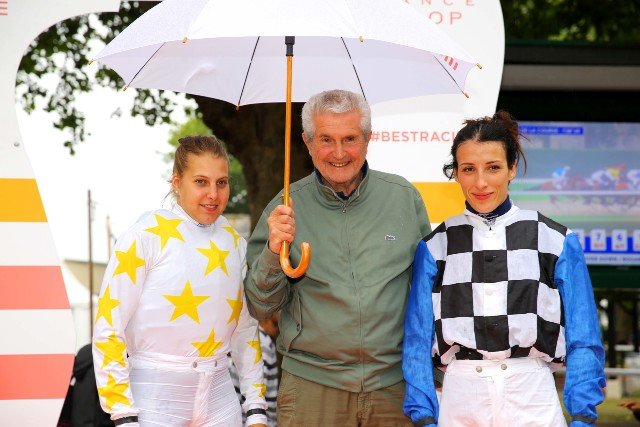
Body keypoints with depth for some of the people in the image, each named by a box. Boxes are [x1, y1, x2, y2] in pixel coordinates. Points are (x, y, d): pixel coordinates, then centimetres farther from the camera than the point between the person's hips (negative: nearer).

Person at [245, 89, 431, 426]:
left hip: (394, 386, 1)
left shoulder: (405, 197, 3)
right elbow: (260, 308, 1)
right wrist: (274, 251, -16)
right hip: (311, 386, -1)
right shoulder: (286, 208, 0)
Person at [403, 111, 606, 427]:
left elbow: (582, 341, 3)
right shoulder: (434, 247, 5)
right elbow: (418, 339, 4)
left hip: (534, 400, 0)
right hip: (460, 398, 1)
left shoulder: (556, 241, 4)